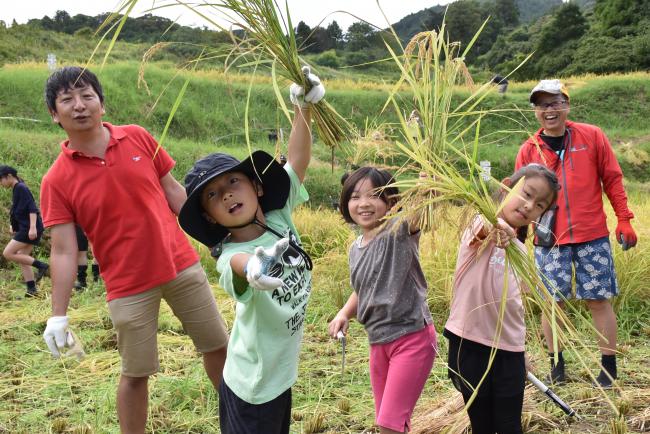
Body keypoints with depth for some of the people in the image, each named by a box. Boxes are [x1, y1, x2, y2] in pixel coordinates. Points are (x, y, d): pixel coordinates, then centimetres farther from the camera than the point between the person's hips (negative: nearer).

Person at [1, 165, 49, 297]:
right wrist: (13, 226, 22)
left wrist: (32, 227, -28)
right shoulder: (16, 190, 18)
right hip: (24, 229, 10)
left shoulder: (20, 188, -11)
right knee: (22, 258, 8)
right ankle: (31, 290, 8)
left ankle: (41, 266, -9)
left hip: (29, 229, -10)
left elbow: (32, 208, -20)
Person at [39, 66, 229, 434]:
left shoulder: (138, 138, -2)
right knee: (136, 372, 4)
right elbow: (63, 252, -10)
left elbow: (173, 190, 7)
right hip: (129, 286, -3)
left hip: (182, 265, 3)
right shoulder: (57, 180, -9)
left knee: (218, 345, 14)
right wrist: (59, 315, -16)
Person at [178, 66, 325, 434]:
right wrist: (255, 268, -72)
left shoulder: (280, 217, -7)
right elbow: (240, 264, -49)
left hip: (282, 376, 6)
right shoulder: (230, 258, -25)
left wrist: (304, 107, -19)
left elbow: (297, 161, -8)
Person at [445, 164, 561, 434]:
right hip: (470, 343, -5)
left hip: (509, 348, 5)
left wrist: (520, 349, 17)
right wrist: (495, 227, -57)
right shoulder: (481, 224, -8)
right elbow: (482, 227, -35)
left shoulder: (519, 250, 10)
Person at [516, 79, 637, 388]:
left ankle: (609, 367, 16)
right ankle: (556, 364, 21)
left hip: (592, 237, -1)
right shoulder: (528, 150, 3)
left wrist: (624, 219, 0)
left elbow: (612, 179, 4)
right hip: (549, 241, 1)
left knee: (599, 300, 4)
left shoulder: (592, 136, 1)